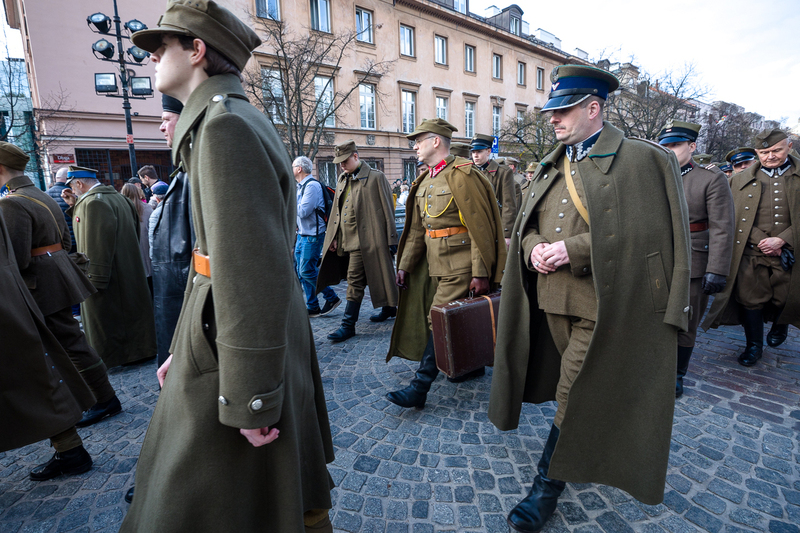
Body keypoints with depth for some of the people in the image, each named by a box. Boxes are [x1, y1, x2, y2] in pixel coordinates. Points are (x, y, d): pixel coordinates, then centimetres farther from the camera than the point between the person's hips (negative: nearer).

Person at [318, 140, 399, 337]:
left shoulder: (376, 177, -5)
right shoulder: (342, 179, 16)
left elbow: (387, 210, -6)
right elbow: (337, 210, 18)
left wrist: (391, 240, -8)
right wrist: (334, 237, 13)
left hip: (365, 239, -7)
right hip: (347, 239, 7)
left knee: (354, 281, -7)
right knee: (370, 278, 16)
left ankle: (348, 325, 1)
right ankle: (389, 308, 33)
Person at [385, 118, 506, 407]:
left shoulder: (462, 175, -12)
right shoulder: (424, 181, 14)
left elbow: (480, 228, -16)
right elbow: (416, 228, 15)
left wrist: (481, 272, -18)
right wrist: (404, 265, 11)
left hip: (459, 266, -8)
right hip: (435, 264, 8)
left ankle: (419, 387, -1)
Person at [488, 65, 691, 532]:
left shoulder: (644, 160, -6)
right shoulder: (551, 168, 12)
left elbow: (646, 232, -14)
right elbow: (527, 225, 15)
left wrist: (573, 249, -20)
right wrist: (534, 248, -8)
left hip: (601, 305, -6)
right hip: (553, 298, 6)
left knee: (574, 398, -1)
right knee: (585, 389, 21)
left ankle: (548, 487, 16)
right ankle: (590, 456, 45)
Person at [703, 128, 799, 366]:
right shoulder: (741, 179, 5)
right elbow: (736, 217, -1)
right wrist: (761, 241, -11)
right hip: (752, 253, 0)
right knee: (751, 299, 2)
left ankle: (780, 325, 45)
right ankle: (754, 344, 18)